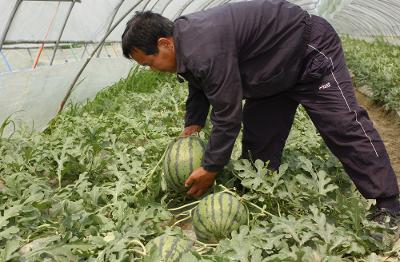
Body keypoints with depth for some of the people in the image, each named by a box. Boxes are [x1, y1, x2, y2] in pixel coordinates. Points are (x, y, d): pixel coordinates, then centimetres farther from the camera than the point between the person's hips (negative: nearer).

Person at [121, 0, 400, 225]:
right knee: (259, 138, 7)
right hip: (275, 70, 10)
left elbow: (227, 114, -33)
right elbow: (200, 90, 13)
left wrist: (210, 169, -21)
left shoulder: (205, 49, -37)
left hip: (311, 50, -10)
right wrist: (191, 128, 4)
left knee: (344, 126, -11)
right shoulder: (185, 39, -4)